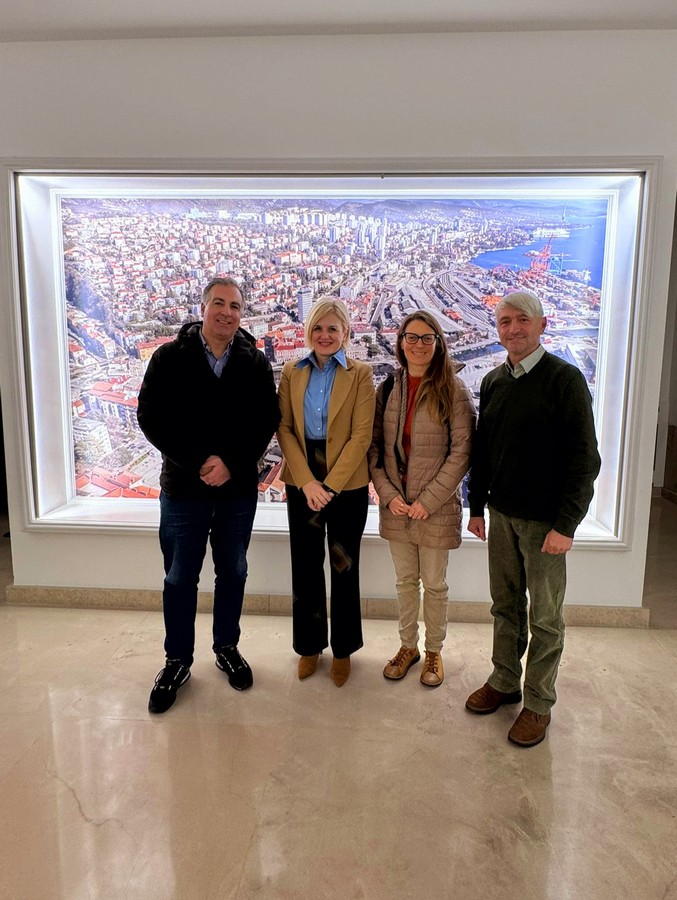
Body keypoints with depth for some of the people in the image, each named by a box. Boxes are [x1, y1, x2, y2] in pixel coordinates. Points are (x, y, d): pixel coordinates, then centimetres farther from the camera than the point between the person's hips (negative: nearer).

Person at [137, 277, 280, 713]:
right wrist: (198, 463, -17)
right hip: (183, 489, -1)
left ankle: (227, 648, 35)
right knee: (180, 578, 9)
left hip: (239, 490, 2)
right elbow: (152, 418, -7)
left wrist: (231, 463, -16)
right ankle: (178, 660, 27)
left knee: (233, 573, 14)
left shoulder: (256, 362, 0)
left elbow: (267, 421, -3)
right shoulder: (170, 357, -3)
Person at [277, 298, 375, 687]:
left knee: (344, 567, 9)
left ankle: (343, 649, 27)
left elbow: (361, 435, -10)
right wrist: (307, 481, -12)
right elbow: (284, 429, -1)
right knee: (306, 567, 11)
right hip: (301, 483, 3)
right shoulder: (292, 372, 5)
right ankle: (310, 645, 29)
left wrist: (329, 484, -15)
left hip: (347, 484, -2)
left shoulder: (360, 373, -4)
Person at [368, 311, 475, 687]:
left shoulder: (453, 390, -8)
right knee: (405, 580, 17)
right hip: (396, 506, 4)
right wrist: (388, 494, -7)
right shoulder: (388, 388, 4)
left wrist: (428, 500, -14)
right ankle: (408, 645, 35)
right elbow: (375, 447, 5)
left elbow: (462, 452, -10)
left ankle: (434, 651, 31)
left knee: (434, 584, 10)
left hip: (437, 508, -3)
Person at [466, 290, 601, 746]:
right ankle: (504, 681, 33)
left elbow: (585, 458, -13)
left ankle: (539, 702, 23)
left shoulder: (565, 379, -11)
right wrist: (477, 506, 12)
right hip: (501, 514, 5)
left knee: (544, 617, 7)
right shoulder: (493, 382, 7)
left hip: (544, 520, -5)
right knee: (505, 605, 16)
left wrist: (566, 524, -16)